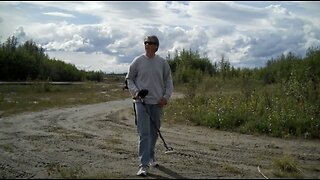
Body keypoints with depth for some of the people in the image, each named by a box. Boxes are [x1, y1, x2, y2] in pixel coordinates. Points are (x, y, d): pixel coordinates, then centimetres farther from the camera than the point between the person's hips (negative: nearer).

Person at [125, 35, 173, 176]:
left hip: (157, 102, 3)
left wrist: (166, 97, -2)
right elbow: (129, 78, 7)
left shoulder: (162, 62, 4)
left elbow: (168, 81, 10)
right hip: (141, 101, -2)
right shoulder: (138, 61, 0)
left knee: (154, 132, 15)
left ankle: (150, 157, 35)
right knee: (144, 133, -10)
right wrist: (135, 92, -9)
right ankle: (144, 165, -10)